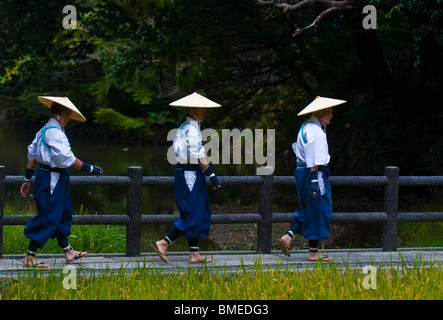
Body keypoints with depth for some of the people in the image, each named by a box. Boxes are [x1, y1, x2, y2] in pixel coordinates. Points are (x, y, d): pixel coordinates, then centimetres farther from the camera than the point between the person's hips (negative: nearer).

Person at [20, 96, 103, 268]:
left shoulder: (44, 130, 12)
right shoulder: (54, 133, -20)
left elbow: (32, 154, 18)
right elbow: (67, 159, -22)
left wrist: (27, 179, 24)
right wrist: (90, 169, -14)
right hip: (51, 179, -11)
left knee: (62, 214, 18)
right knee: (47, 218, -6)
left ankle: (68, 251, 29)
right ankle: (30, 257, -2)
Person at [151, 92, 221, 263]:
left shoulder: (185, 127, 14)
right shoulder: (192, 130, -17)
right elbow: (200, 159, -19)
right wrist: (213, 177, -14)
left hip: (183, 172, 10)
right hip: (190, 174, -10)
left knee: (198, 216, 11)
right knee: (192, 217, -7)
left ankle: (195, 254, 12)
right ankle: (163, 243, -6)